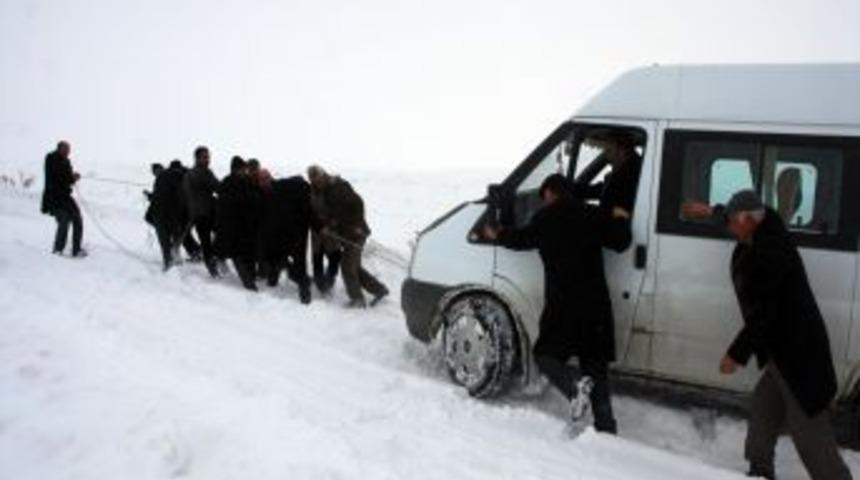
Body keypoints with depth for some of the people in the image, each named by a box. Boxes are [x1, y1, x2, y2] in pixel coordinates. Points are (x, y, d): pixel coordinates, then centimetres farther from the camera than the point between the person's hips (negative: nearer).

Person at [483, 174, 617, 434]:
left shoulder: (548, 218, 0)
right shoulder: (592, 216, 10)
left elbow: (523, 239, 13)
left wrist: (497, 235, 30)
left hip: (564, 305, -5)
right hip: (597, 303, 5)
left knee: (545, 354, 8)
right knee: (595, 363, 13)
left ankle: (575, 384, -21)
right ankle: (606, 425, 10)